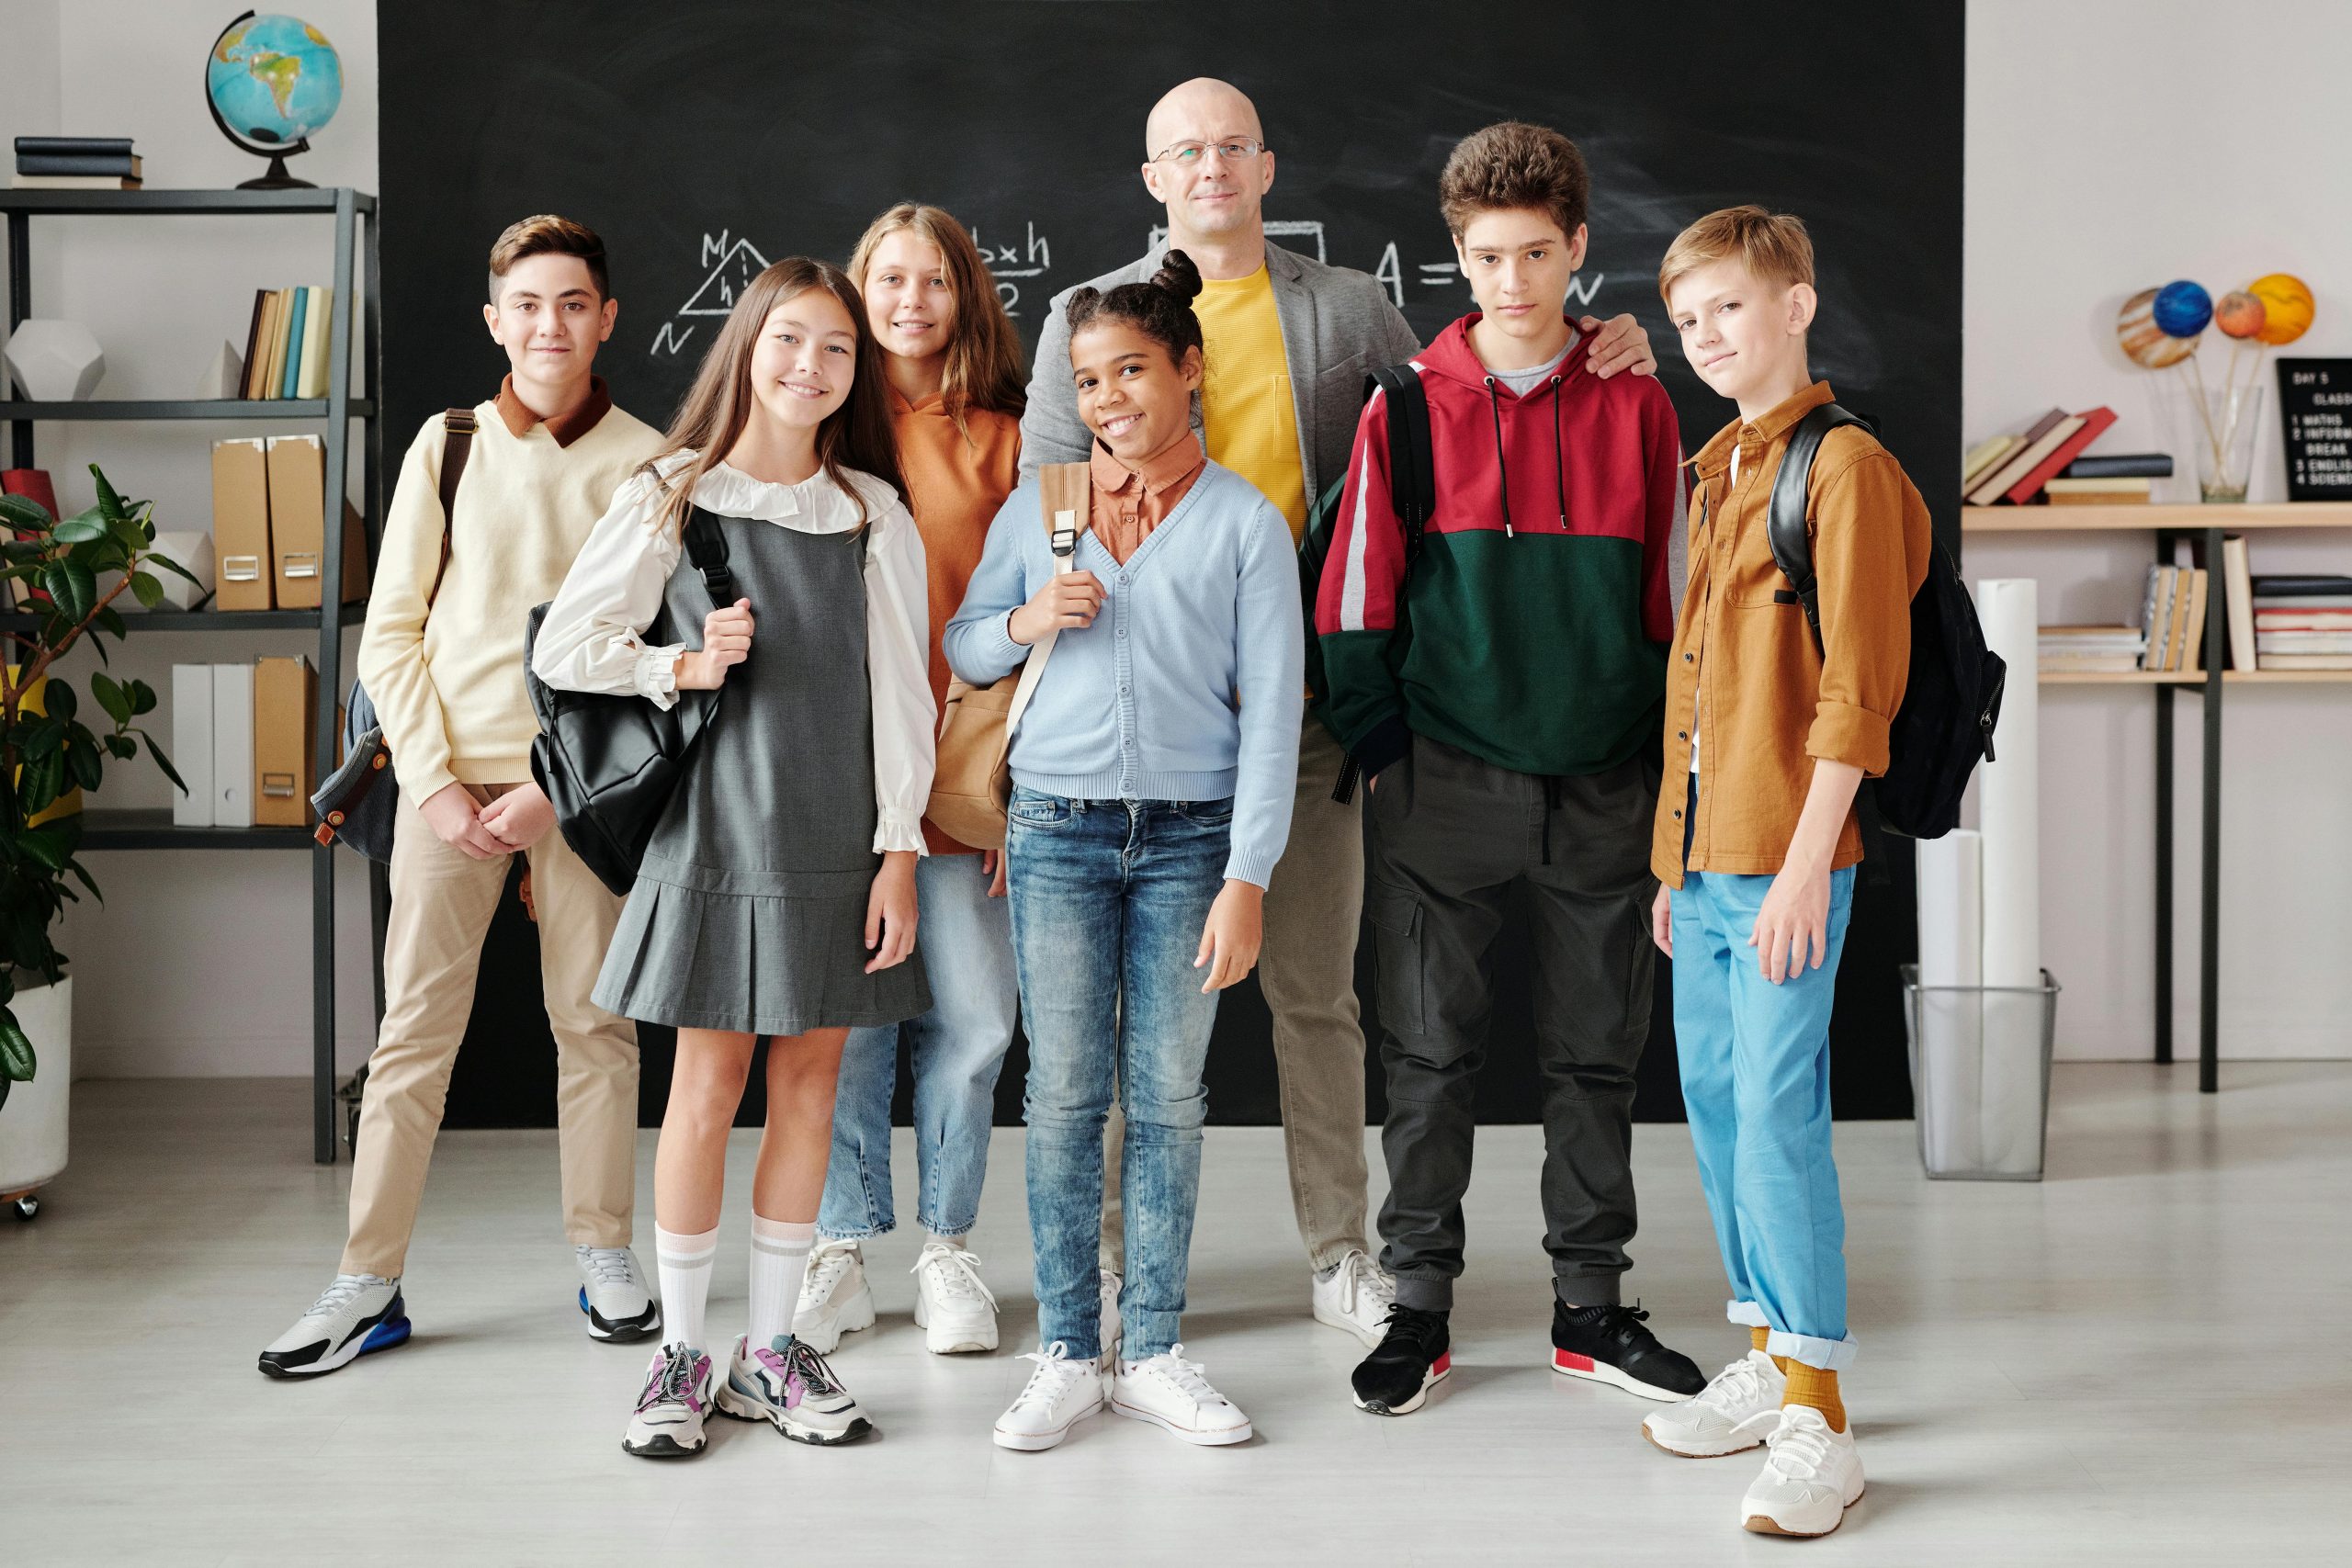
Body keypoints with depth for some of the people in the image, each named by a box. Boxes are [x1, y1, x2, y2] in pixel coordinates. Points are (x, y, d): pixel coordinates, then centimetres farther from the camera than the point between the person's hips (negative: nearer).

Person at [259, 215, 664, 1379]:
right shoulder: (448, 446, 4)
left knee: (594, 1018, 5)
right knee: (414, 1024, 1)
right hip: (448, 776, 1)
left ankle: (604, 1252, 19)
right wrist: (435, 785, -5)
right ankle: (368, 1282, 8)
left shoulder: (644, 464, 1)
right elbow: (391, 635, 4)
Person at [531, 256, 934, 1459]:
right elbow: (562, 651, 1)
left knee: (810, 1077, 6)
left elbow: (900, 688, 3)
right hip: (719, 819, -2)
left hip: (839, 836, 2)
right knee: (708, 1082, -1)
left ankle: (772, 1349, 17)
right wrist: (687, 668, -10)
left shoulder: (874, 516, 6)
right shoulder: (672, 497, 1)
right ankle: (682, 1353, 11)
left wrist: (898, 847, -2)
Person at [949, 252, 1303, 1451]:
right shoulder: (1039, 506, 8)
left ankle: (1152, 1352, 14)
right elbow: (961, 651, 16)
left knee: (1168, 1096, 4)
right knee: (1064, 1094, 1)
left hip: (1190, 834, -1)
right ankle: (1068, 1354, 10)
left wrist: (1246, 877, -9)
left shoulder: (1245, 522, 1)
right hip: (1059, 826, 1)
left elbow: (1271, 710, -2)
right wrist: (1024, 621, -7)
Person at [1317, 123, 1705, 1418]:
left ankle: (1590, 1306, 22)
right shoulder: (1410, 407, 0)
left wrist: (1663, 762, 4)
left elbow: (1672, 591, 8)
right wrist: (1384, 756, -4)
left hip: (1602, 783, 2)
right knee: (1430, 1054, 4)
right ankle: (1419, 1307, 16)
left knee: (1596, 1053, 10)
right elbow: (1357, 597, 1)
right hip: (1445, 783, -1)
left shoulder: (1636, 407, 4)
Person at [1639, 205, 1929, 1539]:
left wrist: (1805, 864, -20)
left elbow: (1857, 691, -16)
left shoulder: (1844, 465, -10)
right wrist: (1680, 857, 18)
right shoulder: (1717, 470, 17)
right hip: (1703, 845, 9)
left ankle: (1819, 1427, -4)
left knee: (1777, 1115, -10)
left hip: (1786, 856, -9)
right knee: (1714, 1103, 13)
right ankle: (1769, 1365, 26)